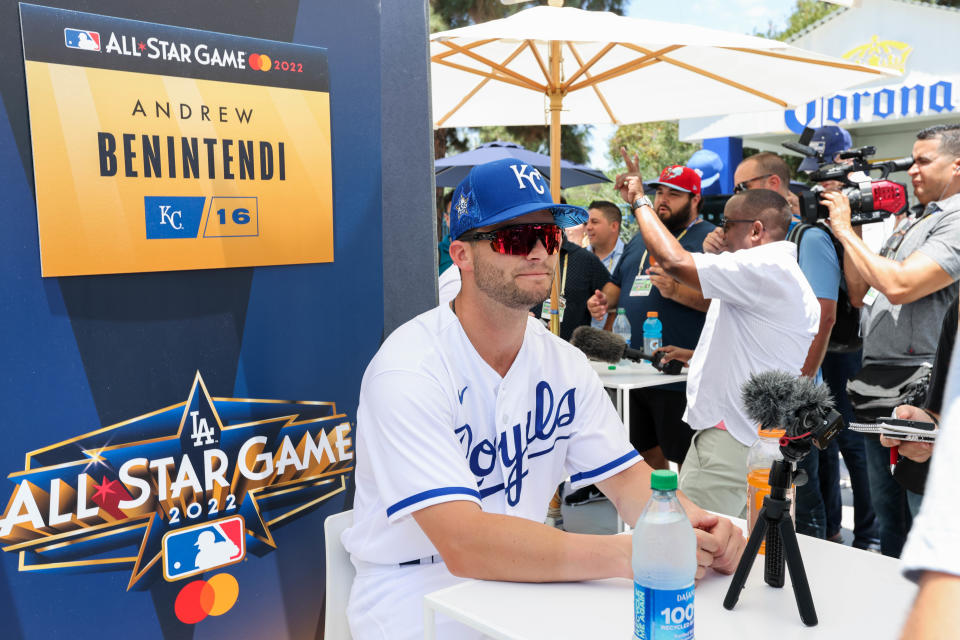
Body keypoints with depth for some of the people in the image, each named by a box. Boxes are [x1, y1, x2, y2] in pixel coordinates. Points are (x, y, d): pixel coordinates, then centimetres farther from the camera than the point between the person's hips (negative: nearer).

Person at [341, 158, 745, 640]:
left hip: (522, 591, 5)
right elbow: (464, 544, -30)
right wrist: (628, 555, -36)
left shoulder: (563, 363, 1)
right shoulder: (409, 371, -22)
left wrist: (691, 524, -21)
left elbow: (626, 478, 1)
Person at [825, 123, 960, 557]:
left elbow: (899, 286, -23)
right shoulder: (910, 225, 18)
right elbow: (860, 293, 17)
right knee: (887, 517, 19)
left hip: (918, 395, -9)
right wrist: (846, 229, 7)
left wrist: (845, 230, -12)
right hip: (878, 391, 9)